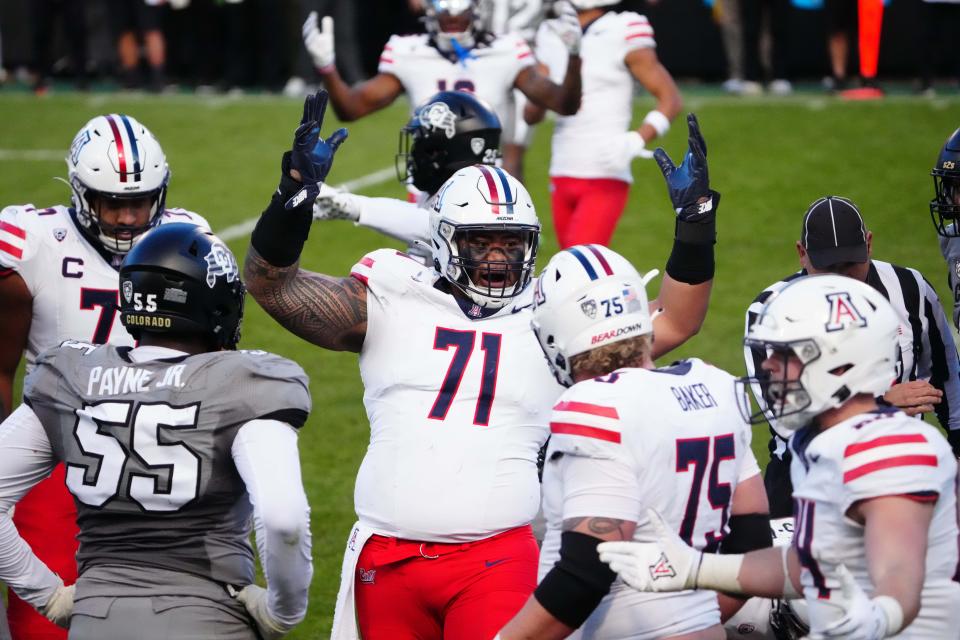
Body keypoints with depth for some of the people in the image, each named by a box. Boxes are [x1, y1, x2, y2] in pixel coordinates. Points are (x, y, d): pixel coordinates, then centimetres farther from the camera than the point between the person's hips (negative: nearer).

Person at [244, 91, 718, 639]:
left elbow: (674, 323, 8)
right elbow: (273, 286, 0)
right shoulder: (392, 303, 6)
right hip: (388, 556, 1)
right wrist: (295, 195, -16)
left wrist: (696, 222, -2)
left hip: (496, 558, -1)